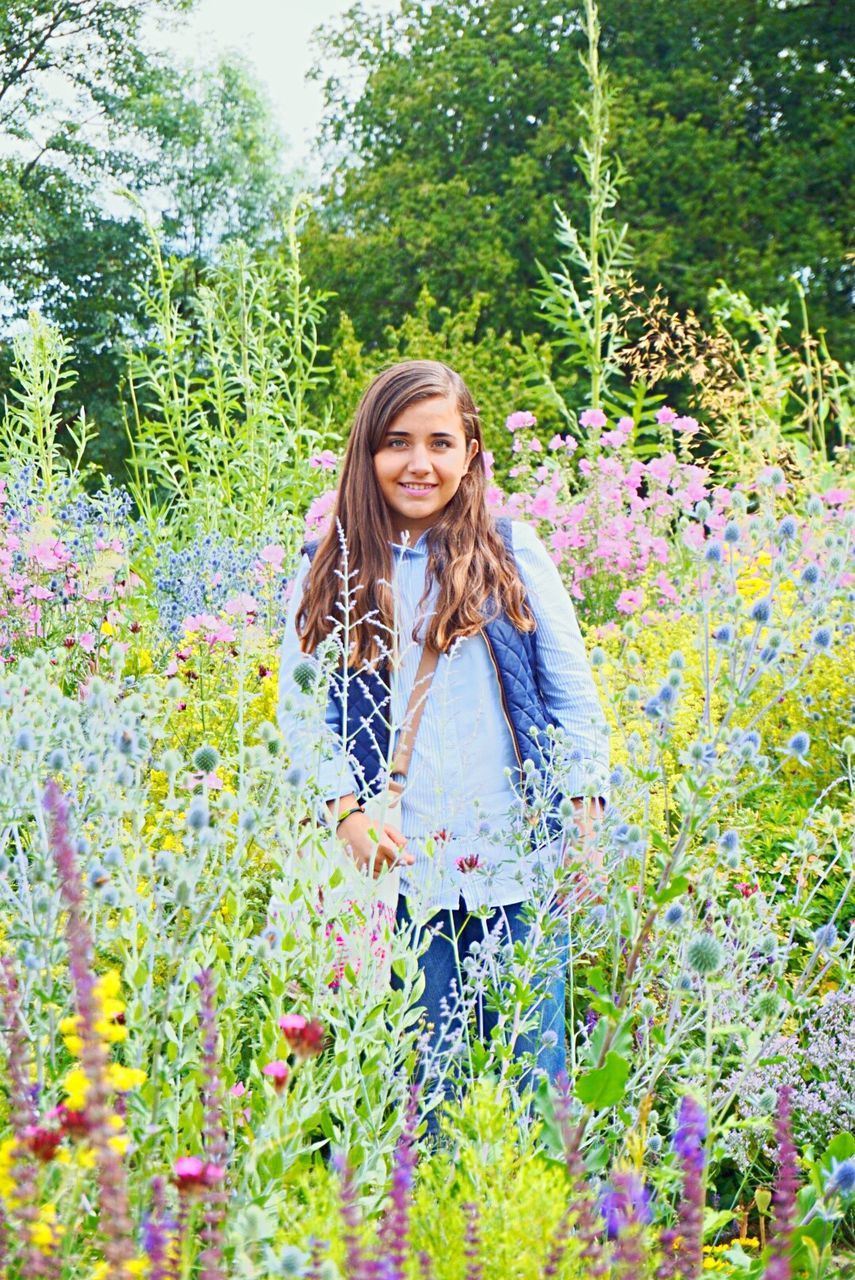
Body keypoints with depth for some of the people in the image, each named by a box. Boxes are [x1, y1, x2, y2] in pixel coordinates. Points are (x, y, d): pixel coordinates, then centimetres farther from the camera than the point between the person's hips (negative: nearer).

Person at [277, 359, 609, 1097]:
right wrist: (347, 812, -9)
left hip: (519, 865, 0)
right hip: (400, 869, 0)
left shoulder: (514, 553, 7)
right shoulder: (329, 574, 8)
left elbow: (571, 693, 7)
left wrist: (583, 812, -1)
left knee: (534, 1077, 3)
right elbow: (298, 709, 5)